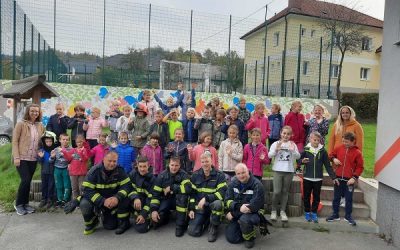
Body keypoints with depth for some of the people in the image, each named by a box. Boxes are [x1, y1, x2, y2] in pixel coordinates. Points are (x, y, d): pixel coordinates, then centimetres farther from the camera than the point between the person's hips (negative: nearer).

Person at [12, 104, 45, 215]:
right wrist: (16, 157, -13)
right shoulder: (21, 124, -6)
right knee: (25, 180, -10)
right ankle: (18, 204, 9)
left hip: (33, 159, 4)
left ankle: (25, 203, 23)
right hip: (22, 158, -4)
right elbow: (15, 141, -7)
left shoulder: (40, 126, 7)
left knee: (28, 181, 10)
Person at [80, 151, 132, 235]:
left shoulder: (120, 170, -12)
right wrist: (103, 201, -36)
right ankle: (91, 223, 1)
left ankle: (123, 222, 3)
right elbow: (88, 190, -23)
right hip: (96, 199, 0)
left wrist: (117, 197, -37)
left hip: (112, 199, 0)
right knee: (84, 205, -29)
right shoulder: (95, 171, -19)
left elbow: (127, 185, -17)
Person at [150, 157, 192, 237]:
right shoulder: (162, 175, -8)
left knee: (183, 194, -35)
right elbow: (155, 193, -8)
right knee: (156, 221, -20)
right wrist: (154, 210, -20)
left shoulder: (183, 175, -13)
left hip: (179, 201, -1)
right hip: (166, 200, 1)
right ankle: (167, 215, 18)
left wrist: (171, 188, -26)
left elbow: (188, 188, -32)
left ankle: (180, 225, -21)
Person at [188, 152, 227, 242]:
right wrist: (191, 209, 1)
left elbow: (222, 193, -18)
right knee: (192, 231, -12)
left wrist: (206, 199, -26)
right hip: (199, 207, 3)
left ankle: (213, 227, -11)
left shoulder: (219, 175, -8)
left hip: (213, 204, -2)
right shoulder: (195, 175, 4)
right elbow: (191, 193, 8)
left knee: (217, 204, -39)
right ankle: (206, 220, 21)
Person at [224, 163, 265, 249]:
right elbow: (228, 200, -3)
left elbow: (254, 206, -24)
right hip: (236, 214, 5)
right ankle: (246, 229, 25)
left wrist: (233, 213, -19)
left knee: (244, 219, -37)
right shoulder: (233, 183, -1)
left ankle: (250, 238, -6)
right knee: (231, 238, -3)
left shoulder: (257, 185, -19)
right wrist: (239, 207, -23)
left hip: (253, 213, -5)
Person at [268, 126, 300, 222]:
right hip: (278, 170, -2)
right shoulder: (276, 143, 2)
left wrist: (293, 150, -22)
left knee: (285, 192, 9)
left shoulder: (293, 144, 5)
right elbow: (269, 155, -6)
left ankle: (283, 211, 20)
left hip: (289, 171, 2)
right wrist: (276, 150, -24)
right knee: (277, 192, -6)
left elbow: (298, 156, -4)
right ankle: (273, 211, 11)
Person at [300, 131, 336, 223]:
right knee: (306, 196, 9)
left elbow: (327, 165, 3)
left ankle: (314, 213, 23)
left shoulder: (323, 151, 0)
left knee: (316, 197, 9)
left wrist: (333, 177, -1)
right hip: (307, 178, -1)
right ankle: (307, 212, 24)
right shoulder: (306, 149, -4)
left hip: (318, 179, 1)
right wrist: (302, 161, -20)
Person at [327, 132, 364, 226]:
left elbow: (360, 167, -5)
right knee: (336, 197, 12)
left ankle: (348, 216, 25)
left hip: (349, 180, -3)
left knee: (349, 199, 9)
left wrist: (354, 177, -12)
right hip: (338, 178, 3)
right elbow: (331, 155, 16)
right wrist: (334, 159, -6)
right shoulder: (339, 148, 0)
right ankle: (335, 214, 24)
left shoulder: (357, 152, -8)